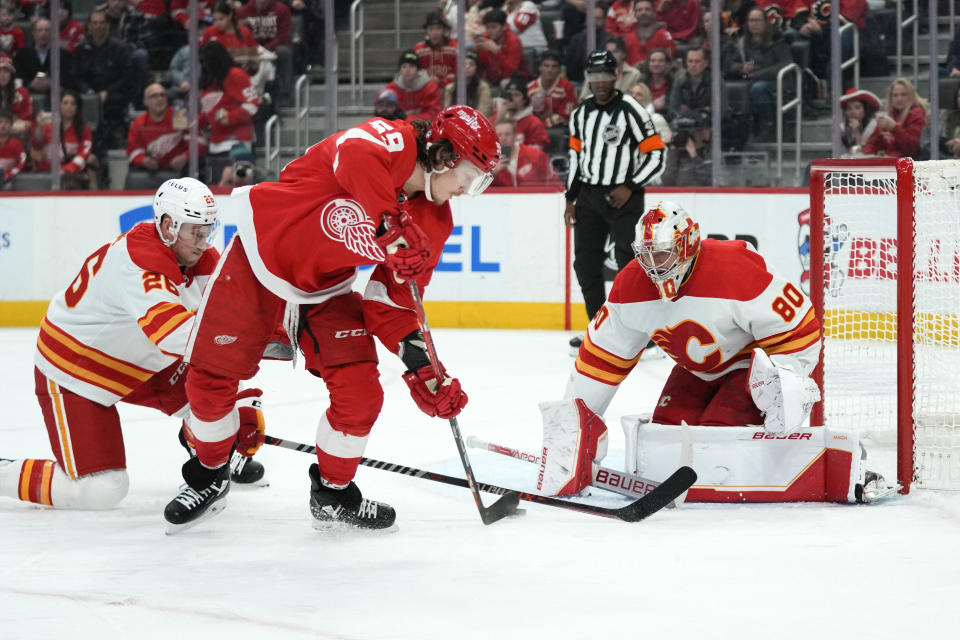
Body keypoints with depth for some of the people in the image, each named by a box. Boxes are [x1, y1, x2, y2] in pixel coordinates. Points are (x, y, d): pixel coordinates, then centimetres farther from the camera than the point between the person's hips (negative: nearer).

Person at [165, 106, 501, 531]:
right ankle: (209, 475, 26)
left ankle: (333, 494, 14)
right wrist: (390, 228, -54)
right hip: (262, 253, -6)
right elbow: (355, 154, -49)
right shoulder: (391, 142, -23)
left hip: (326, 289, 6)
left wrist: (421, 367, -9)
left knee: (360, 392, -9)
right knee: (210, 377, -2)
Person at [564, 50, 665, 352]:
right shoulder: (580, 114, 10)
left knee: (630, 263, -12)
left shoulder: (631, 111, -10)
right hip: (589, 196, 7)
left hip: (623, 197, -7)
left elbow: (656, 155, -10)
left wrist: (630, 187, -16)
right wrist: (571, 198, 14)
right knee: (586, 263, 6)